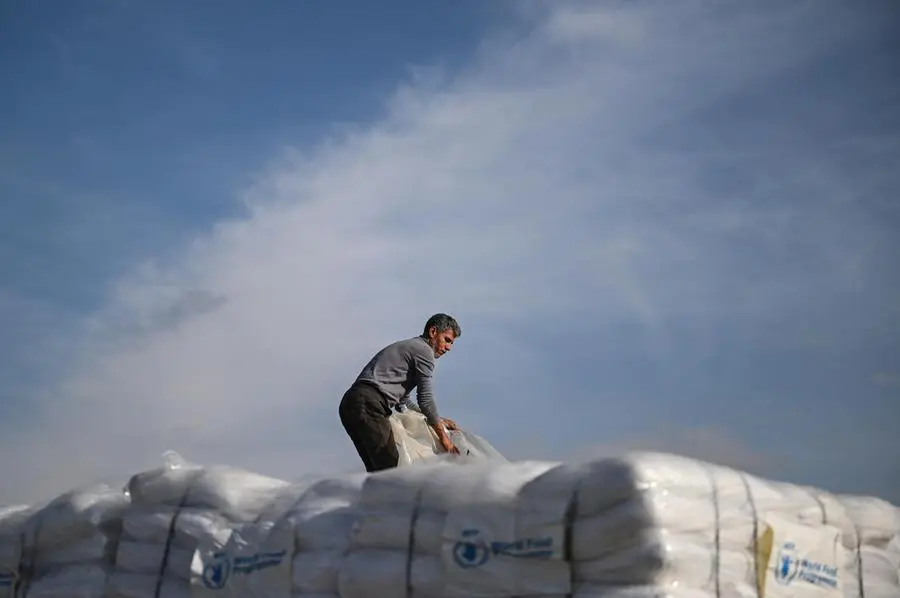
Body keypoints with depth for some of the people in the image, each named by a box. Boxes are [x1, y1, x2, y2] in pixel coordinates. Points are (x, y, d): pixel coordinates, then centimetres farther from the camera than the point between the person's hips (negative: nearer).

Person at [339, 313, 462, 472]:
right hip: (368, 405, -10)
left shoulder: (406, 347, 32)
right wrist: (443, 437, 6)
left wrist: (439, 420, 35)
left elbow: (403, 401, 33)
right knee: (391, 467, -17)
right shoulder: (424, 350, 4)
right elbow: (425, 399, 0)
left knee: (377, 471, 7)